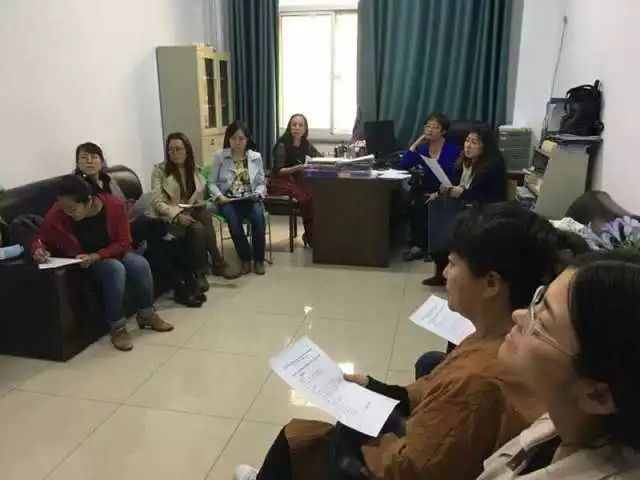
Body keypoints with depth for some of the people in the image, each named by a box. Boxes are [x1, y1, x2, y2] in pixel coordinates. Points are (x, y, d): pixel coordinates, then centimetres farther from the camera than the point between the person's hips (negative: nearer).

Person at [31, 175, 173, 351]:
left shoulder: (114, 205, -20)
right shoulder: (56, 214, -20)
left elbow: (123, 242, -16)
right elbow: (40, 240, -3)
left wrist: (96, 256, -30)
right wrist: (39, 250, -27)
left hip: (113, 253, 3)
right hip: (82, 263, -2)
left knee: (140, 264, -27)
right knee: (115, 269, -34)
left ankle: (146, 314, -1)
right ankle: (117, 328, -20)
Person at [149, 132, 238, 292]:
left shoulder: (194, 170, 13)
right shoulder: (159, 170, -2)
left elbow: (199, 198, 14)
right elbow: (158, 202, -10)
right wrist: (177, 215, -26)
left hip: (192, 212, 5)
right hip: (168, 216, -4)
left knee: (206, 214, -31)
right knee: (198, 228, -34)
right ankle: (217, 263, -18)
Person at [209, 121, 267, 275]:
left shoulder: (256, 157, 6)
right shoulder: (220, 156, 1)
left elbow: (261, 182, 10)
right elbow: (212, 182, 4)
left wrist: (258, 194, -10)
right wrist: (219, 196, -13)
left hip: (250, 199, 1)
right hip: (228, 200, -1)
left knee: (258, 216, -31)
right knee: (234, 221, -33)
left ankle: (259, 259, -14)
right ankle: (245, 258, -10)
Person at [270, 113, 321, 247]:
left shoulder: (306, 144, 4)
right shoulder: (282, 145, -13)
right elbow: (278, 171, -18)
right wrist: (298, 168, -31)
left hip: (297, 180, 6)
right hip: (281, 182, -6)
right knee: (309, 195, -28)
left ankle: (314, 233, -11)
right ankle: (310, 236, -14)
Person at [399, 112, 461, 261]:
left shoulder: (453, 149, -1)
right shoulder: (422, 148, 11)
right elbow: (403, 165, -1)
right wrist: (416, 144, -4)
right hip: (424, 190, 4)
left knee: (419, 204, -31)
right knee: (413, 202, -28)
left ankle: (418, 244, -16)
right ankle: (418, 244, -18)